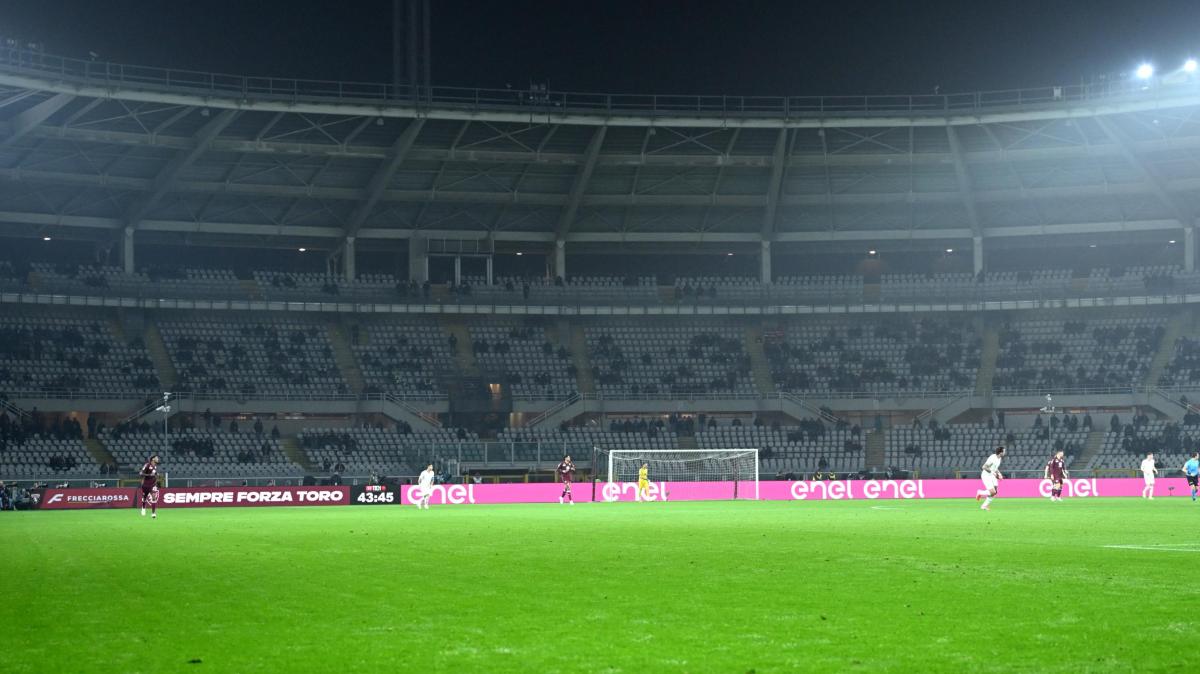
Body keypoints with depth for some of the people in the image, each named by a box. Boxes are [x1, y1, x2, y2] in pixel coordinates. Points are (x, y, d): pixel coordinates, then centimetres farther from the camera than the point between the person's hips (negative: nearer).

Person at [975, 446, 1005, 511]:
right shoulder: (992, 458, -23)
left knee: (994, 492, -2)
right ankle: (980, 493, 11)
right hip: (986, 476, -9)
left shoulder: (999, 458, 6)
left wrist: (999, 474, 8)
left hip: (992, 476, 9)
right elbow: (984, 467, -24)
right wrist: (992, 472, -27)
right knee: (992, 492, -16)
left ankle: (984, 506, 8)